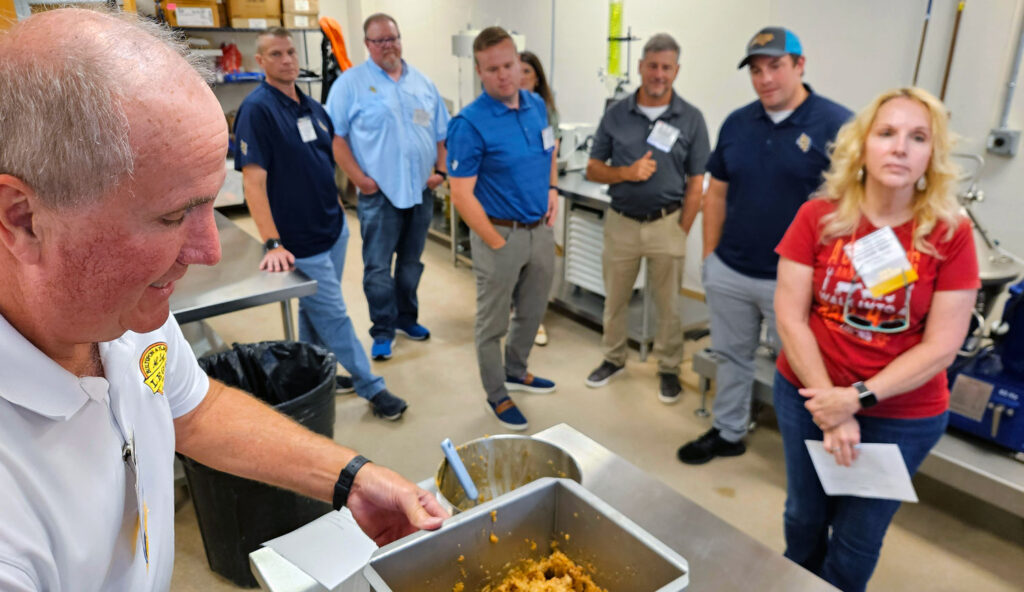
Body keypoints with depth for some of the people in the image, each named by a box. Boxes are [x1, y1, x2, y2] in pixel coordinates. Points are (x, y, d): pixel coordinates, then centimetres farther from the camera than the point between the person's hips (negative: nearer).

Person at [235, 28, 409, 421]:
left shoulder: (312, 107, 8)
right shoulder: (257, 109, -15)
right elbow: (253, 181, -20)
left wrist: (336, 206, 14)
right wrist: (272, 243, -26)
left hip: (334, 228, 8)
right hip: (300, 241, -7)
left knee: (316, 310, 19)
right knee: (334, 317, 1)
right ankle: (372, 389, 12)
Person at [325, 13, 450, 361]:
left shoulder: (422, 83, 11)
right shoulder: (351, 82, -3)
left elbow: (442, 133, 15)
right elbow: (335, 136, -7)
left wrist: (440, 171, 2)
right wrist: (359, 179, -14)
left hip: (421, 190, 4)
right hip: (379, 193, -4)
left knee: (411, 262, 14)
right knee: (378, 266, -1)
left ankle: (406, 317, 30)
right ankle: (383, 331, 12)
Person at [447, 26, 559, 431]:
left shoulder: (537, 105, 3)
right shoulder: (470, 123, -18)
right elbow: (461, 194, -19)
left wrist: (552, 189, 6)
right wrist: (498, 244, -17)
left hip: (541, 230, 7)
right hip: (501, 233, -7)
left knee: (532, 311, 21)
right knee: (493, 322, 9)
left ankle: (515, 372, 44)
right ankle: (497, 395, 28)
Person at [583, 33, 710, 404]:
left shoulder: (691, 119, -1)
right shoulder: (616, 115, 2)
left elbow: (695, 183, 0)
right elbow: (593, 169, 4)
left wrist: (681, 232, -5)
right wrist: (627, 172, -15)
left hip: (666, 223, -1)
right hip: (621, 222, 2)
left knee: (668, 304, 7)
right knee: (615, 299, 13)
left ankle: (669, 369, 25)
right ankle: (614, 359, 33)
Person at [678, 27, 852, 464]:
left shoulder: (836, 124, -10)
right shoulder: (737, 123, 5)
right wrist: (710, 254, 8)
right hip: (730, 272, 5)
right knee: (731, 357, 18)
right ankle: (727, 433, 36)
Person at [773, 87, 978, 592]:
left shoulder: (951, 233, -12)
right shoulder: (818, 217, -10)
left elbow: (941, 346, -12)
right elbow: (790, 317, -11)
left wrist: (857, 397, -20)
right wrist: (830, 410, -15)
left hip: (903, 416, -1)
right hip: (808, 395, 1)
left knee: (856, 544, 13)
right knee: (804, 519, 20)